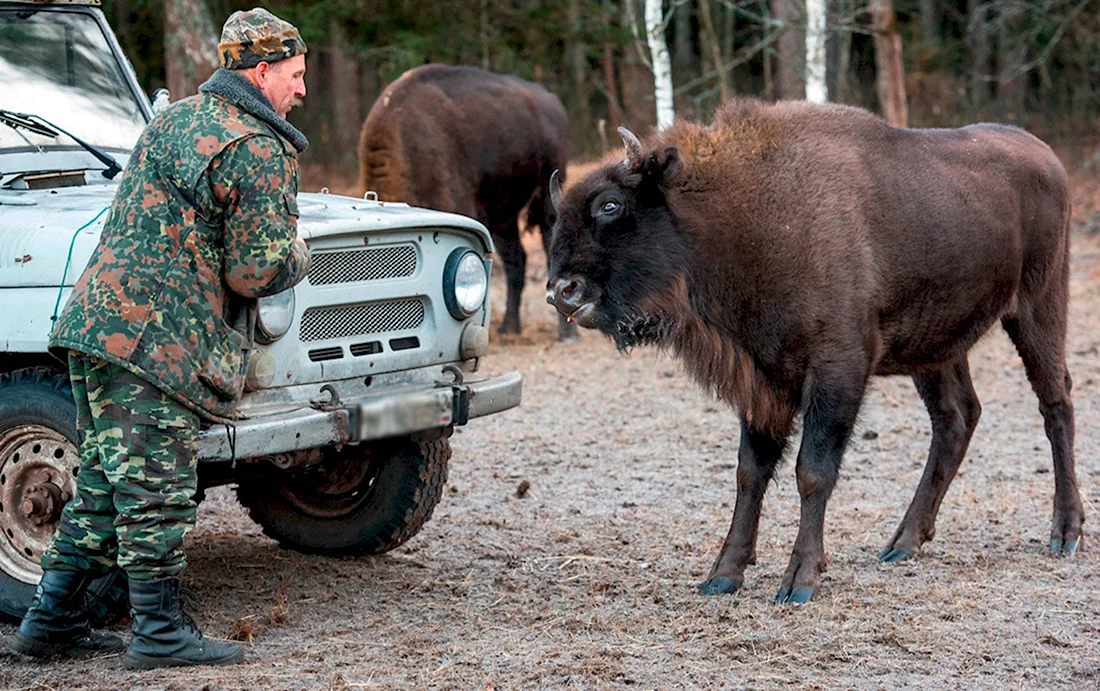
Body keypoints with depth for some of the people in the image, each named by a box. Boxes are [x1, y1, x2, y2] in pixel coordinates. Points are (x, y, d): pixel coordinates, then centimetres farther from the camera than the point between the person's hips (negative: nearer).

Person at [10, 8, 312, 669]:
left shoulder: (172, 119, 18)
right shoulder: (256, 151, -11)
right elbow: (259, 272, -14)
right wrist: (299, 256, 7)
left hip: (98, 319, 9)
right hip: (154, 337, -9)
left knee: (107, 484, 15)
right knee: (156, 491, -2)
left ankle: (53, 620, 20)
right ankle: (161, 633, 4)